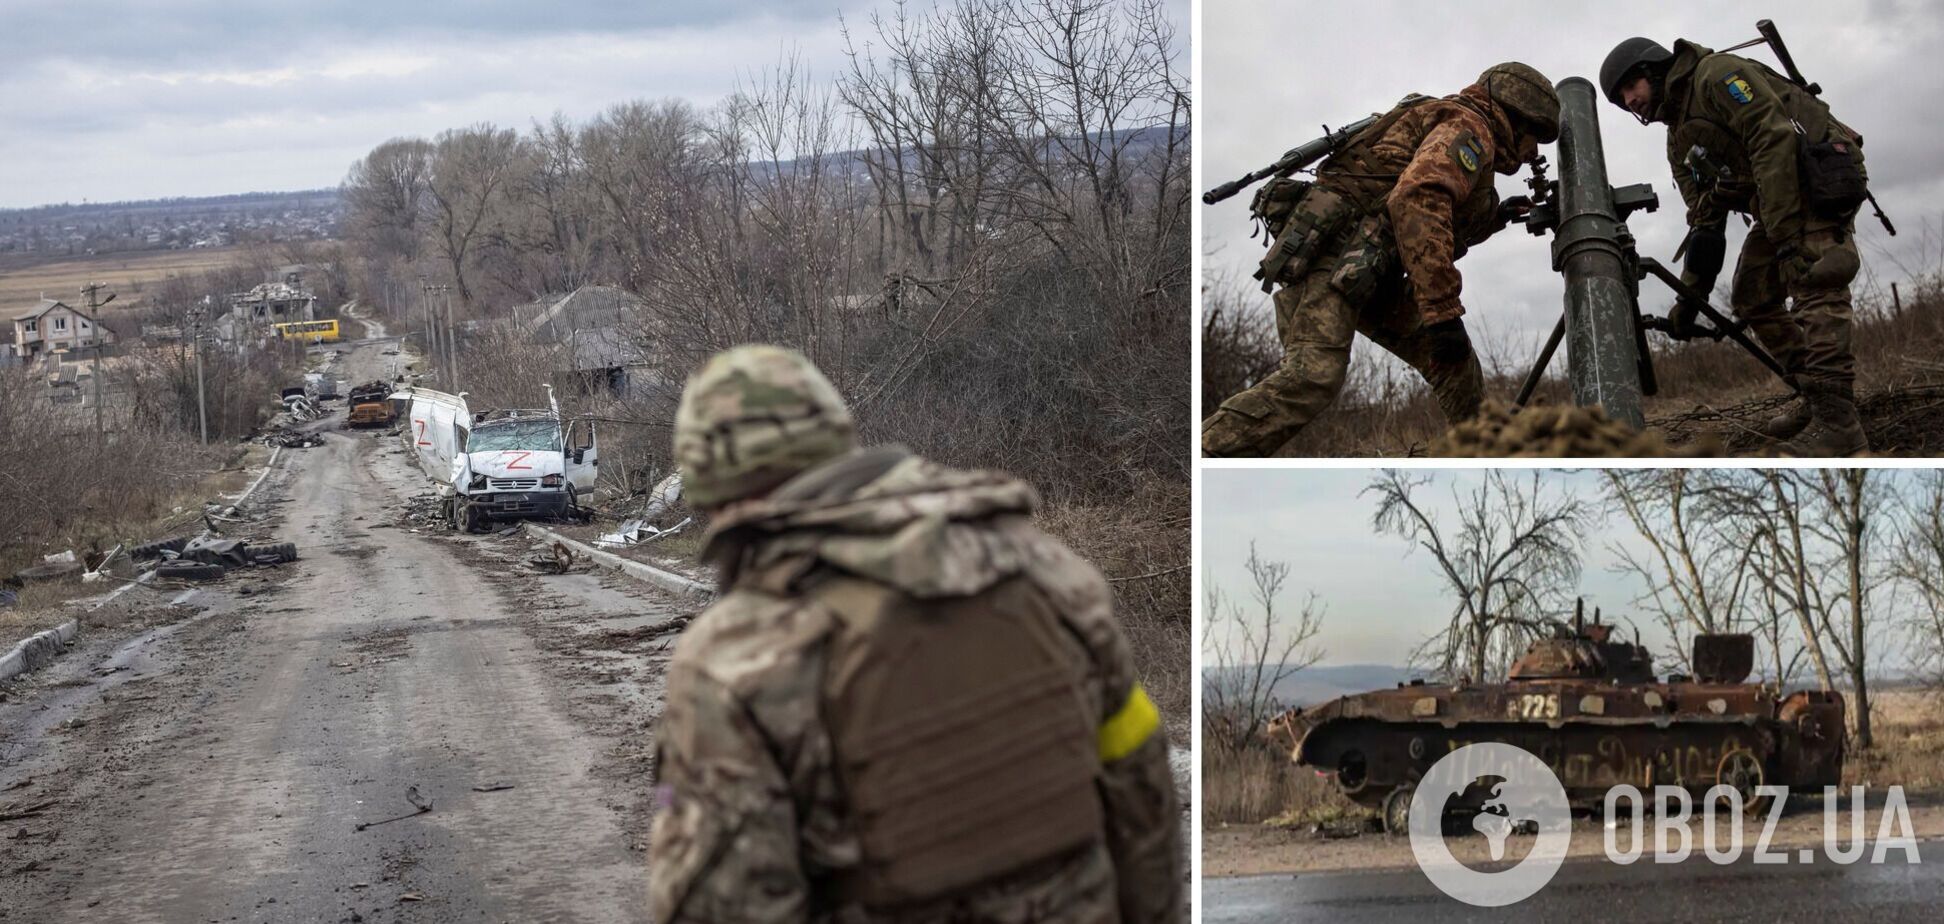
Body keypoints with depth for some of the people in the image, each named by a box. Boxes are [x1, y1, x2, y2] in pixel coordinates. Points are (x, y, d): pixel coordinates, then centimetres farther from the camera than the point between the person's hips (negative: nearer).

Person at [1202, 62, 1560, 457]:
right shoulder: (1468, 126, -3)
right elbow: (1417, 201, -24)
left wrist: (1495, 218, 27)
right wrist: (1444, 310, -27)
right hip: (1330, 250, -11)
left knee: (1452, 358, 13)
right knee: (1313, 375, -27)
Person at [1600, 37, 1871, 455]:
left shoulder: (1717, 75, -10)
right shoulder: (1680, 142, 17)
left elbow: (1775, 140, -21)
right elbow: (1705, 222, 16)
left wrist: (1785, 235, -26)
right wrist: (1689, 297, 7)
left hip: (1820, 179, -10)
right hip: (1776, 205, 10)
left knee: (1814, 287, -20)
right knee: (1751, 298, 9)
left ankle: (1837, 421, -25)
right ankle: (1813, 400, 14)